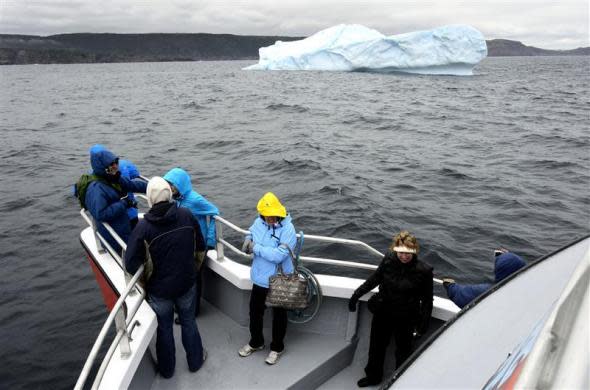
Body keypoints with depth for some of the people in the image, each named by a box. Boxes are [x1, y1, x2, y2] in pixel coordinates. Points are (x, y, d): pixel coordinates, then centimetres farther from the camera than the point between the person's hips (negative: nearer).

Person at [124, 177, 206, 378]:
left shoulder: (143, 226, -21)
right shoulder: (186, 215, -14)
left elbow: (131, 264, -19)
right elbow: (200, 245, -2)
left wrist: (145, 278, 0)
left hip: (159, 289, -1)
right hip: (187, 284, 2)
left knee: (164, 328, 19)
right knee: (189, 322, 23)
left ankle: (166, 369, 39)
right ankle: (195, 361, 40)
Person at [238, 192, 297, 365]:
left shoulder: (287, 228, -25)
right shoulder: (258, 222, -7)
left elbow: (279, 255, -33)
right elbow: (250, 232, 15)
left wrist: (256, 248, -26)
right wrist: (248, 239, -9)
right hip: (259, 278, 6)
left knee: (279, 316, 16)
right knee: (255, 312, 22)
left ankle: (276, 348, 39)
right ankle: (256, 342, 48)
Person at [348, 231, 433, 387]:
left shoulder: (424, 270, -21)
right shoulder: (388, 260, -15)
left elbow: (427, 300, -9)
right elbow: (375, 278, 1)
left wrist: (424, 322, -10)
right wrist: (356, 295, 4)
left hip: (405, 319, -3)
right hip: (382, 313, 3)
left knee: (403, 351, 17)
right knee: (376, 346, 21)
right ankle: (373, 376, 46)